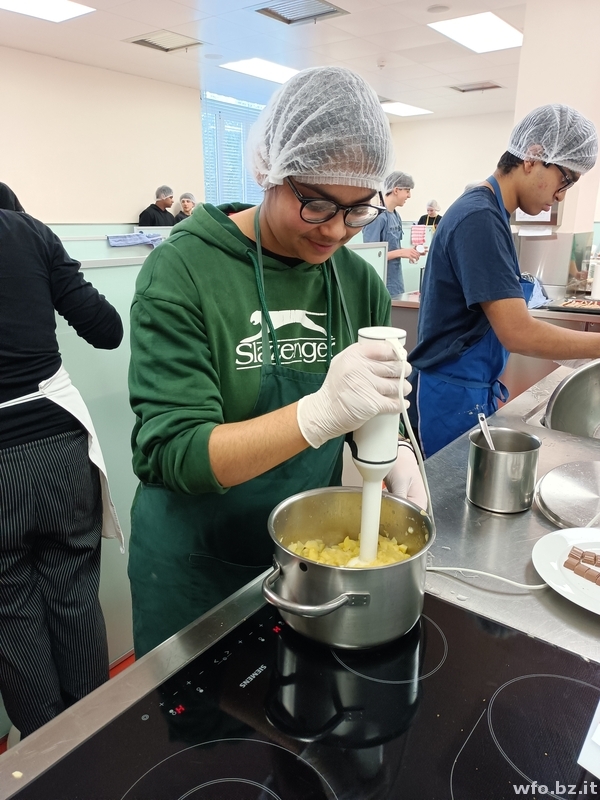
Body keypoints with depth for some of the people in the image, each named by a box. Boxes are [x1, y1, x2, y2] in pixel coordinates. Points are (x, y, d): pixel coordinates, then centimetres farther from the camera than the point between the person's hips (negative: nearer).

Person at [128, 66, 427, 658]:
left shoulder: (359, 283, -6)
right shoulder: (184, 271, -21)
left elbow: (381, 407, 7)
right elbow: (169, 454, -25)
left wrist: (396, 452, -16)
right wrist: (322, 413, -39)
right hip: (196, 568, -4)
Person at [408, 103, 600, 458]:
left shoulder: (488, 212, 11)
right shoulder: (480, 218, -19)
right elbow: (518, 333, -25)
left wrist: (489, 385, 14)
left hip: (472, 391, 9)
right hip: (452, 399, -9)